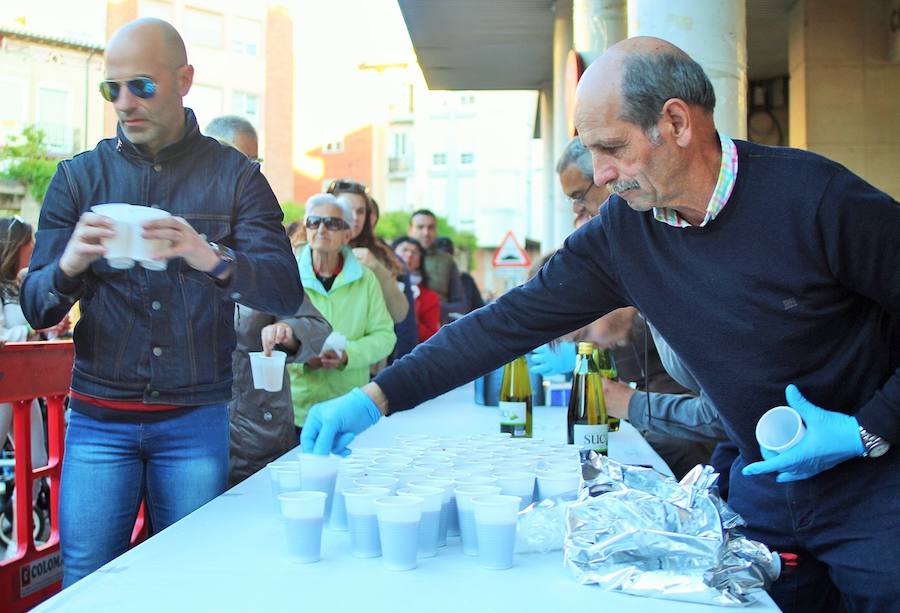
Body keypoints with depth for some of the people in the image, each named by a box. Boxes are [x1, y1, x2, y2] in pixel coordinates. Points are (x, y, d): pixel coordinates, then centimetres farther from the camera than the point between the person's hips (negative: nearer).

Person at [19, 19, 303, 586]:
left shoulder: (235, 176, 1)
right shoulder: (79, 177, 5)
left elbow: (287, 293, -9)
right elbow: (35, 308, 2)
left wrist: (213, 259, -29)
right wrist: (68, 267, -22)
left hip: (196, 420, -1)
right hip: (99, 418, 1)